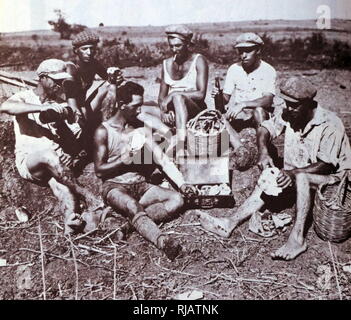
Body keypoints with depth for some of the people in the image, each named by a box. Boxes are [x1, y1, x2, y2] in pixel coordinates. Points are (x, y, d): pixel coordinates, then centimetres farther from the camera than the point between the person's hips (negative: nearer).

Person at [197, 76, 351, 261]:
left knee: (301, 177, -37)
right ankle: (230, 224, -27)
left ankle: (297, 237, -40)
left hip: (329, 178, -6)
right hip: (296, 177, 6)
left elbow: (326, 165, -23)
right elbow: (265, 128, -3)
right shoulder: (288, 115, -5)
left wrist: (293, 173, -36)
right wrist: (263, 153, -24)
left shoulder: (330, 124, -21)